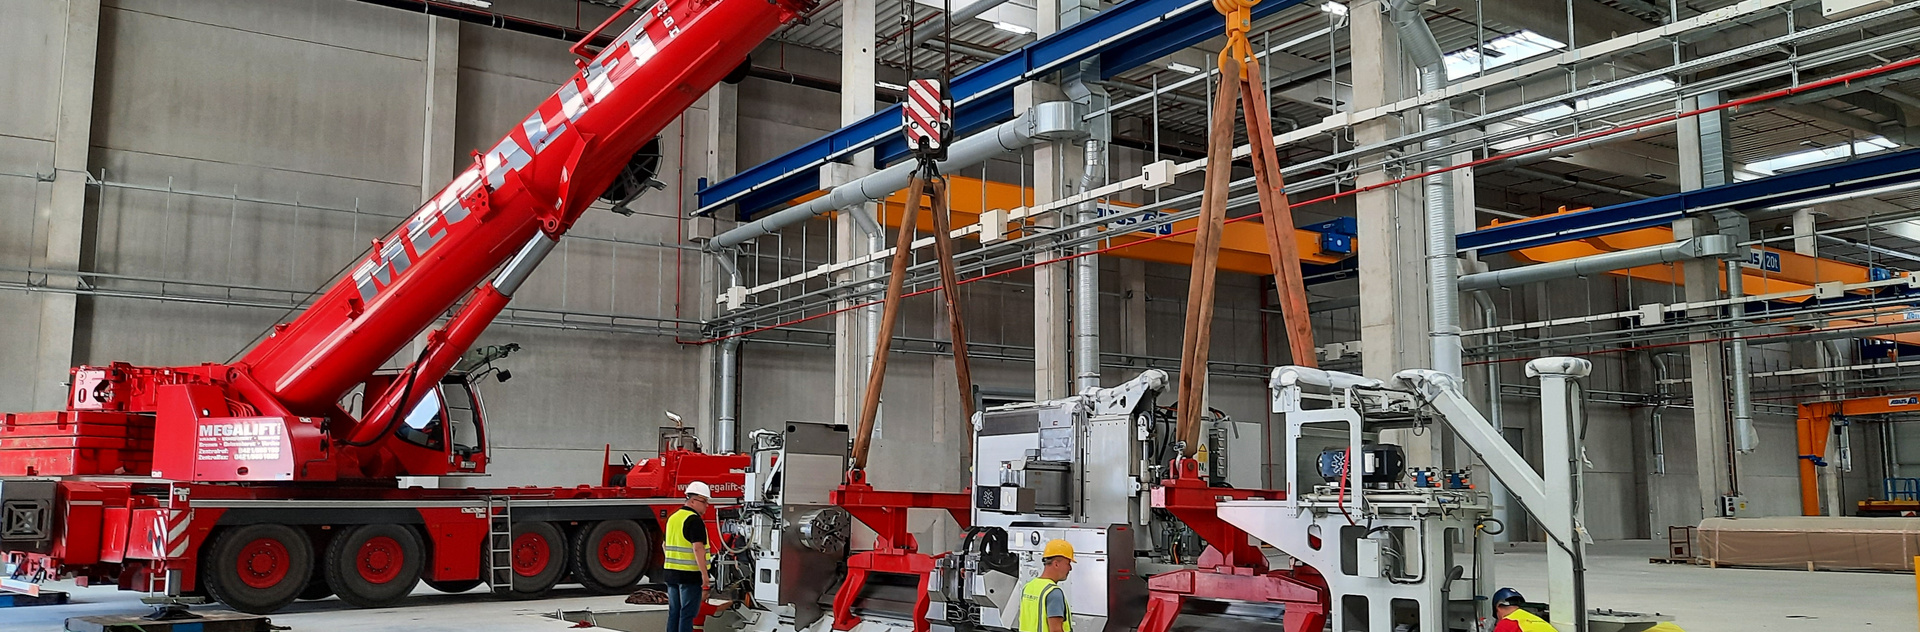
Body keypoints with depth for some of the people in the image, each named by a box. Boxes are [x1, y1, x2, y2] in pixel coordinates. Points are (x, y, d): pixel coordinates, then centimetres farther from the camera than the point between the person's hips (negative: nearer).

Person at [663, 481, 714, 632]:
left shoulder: (673, 517, 13)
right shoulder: (694, 520, -14)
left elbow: (665, 545, 22)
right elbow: (698, 548, -23)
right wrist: (705, 575, -23)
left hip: (671, 573, 8)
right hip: (690, 574, -8)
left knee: (674, 612, 12)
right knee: (687, 614, -4)